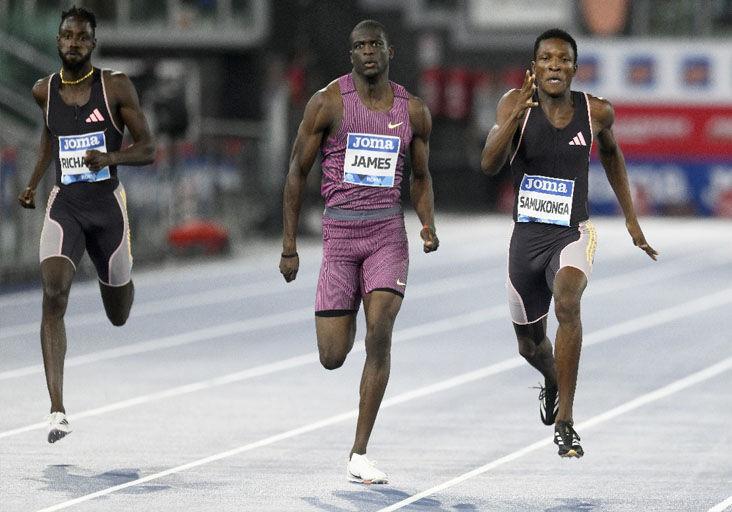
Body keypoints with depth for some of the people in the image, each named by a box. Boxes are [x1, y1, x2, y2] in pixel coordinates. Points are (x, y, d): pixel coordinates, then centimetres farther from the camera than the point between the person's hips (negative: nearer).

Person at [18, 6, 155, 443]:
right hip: (65, 205, 1)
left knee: (119, 316, 14)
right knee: (54, 295, -24)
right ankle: (57, 410, -29)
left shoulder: (116, 87, -5)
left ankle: (119, 279, 57)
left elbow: (147, 149, -5)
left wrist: (110, 157, -23)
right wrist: (34, 182, 19)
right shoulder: (45, 91, 4)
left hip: (108, 203, -1)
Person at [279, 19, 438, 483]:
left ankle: (360, 454, -9)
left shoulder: (413, 111, 6)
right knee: (332, 357, -2)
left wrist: (429, 223, -1)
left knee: (380, 333, -16)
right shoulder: (328, 103, -3)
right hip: (339, 231, -1)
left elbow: (421, 176, 19)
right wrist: (289, 246, 1)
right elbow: (298, 172, 3)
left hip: (388, 232, 1)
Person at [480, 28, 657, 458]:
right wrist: (516, 116, -35)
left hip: (573, 233, -2)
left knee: (567, 303, -34)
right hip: (527, 235, 2)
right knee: (530, 345, 16)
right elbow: (489, 165, -21)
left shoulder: (596, 112, -5)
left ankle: (565, 421, -27)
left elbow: (612, 154, 17)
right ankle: (552, 381, 56)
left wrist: (631, 219, 19)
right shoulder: (516, 104, -9)